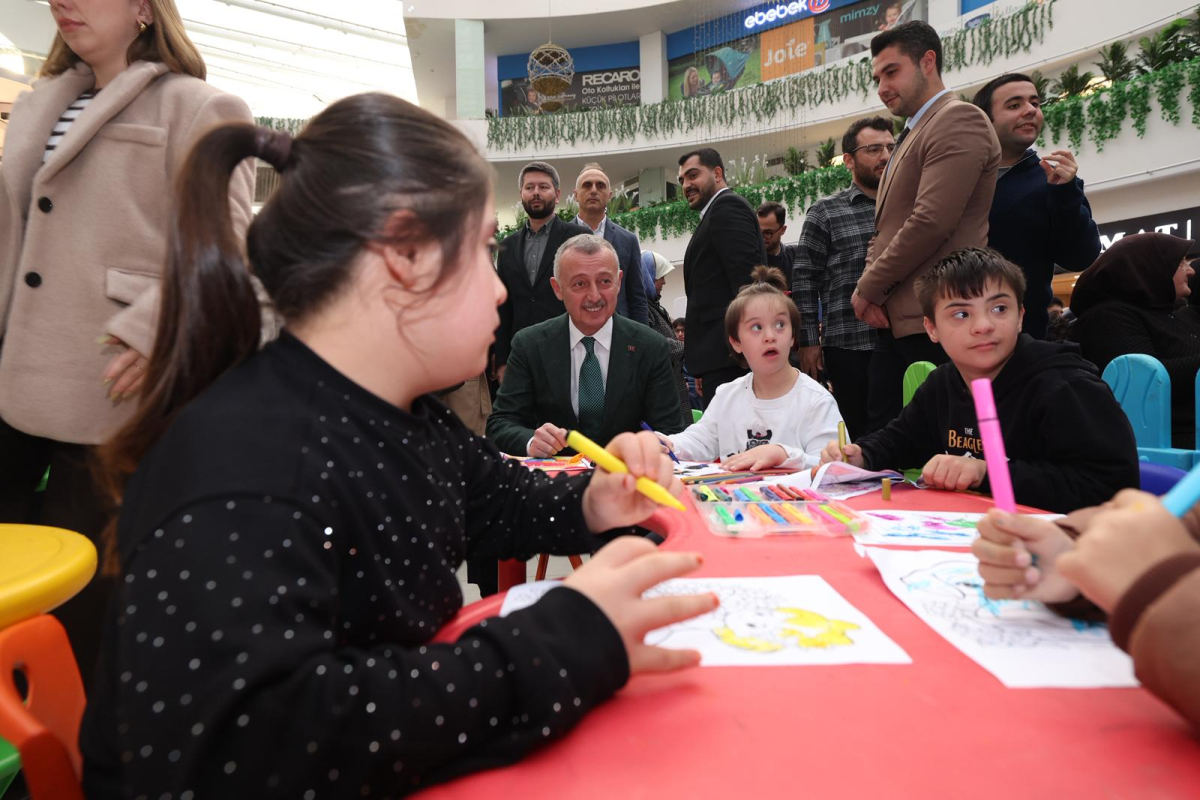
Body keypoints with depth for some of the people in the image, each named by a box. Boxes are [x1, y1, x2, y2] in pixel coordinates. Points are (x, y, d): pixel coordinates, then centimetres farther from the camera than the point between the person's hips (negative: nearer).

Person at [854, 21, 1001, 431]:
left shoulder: (959, 120, -7)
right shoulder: (911, 135, 22)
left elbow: (931, 222, -18)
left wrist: (868, 289, -9)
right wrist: (870, 288, 3)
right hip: (896, 321, 9)